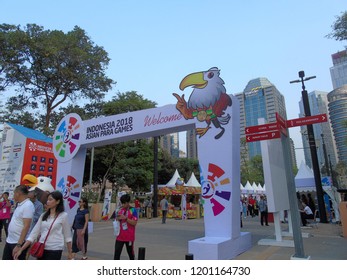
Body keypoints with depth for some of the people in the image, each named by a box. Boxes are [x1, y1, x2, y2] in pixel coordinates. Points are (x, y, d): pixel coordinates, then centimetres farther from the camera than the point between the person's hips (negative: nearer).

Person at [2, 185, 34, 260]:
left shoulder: (28, 205, -20)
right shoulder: (19, 204, 10)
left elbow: (26, 226, -25)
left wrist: (18, 245, -27)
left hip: (19, 243, -9)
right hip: (9, 241, 9)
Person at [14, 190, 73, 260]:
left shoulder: (63, 215, -8)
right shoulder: (43, 215, 6)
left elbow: (67, 236, -2)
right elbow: (34, 233, 4)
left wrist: (70, 253, 4)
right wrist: (21, 249, -2)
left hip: (55, 250, -5)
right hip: (41, 249, 5)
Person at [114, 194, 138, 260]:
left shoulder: (133, 210, -10)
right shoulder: (120, 210, 7)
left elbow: (134, 223, -15)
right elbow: (117, 221, 16)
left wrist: (125, 218, -23)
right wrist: (117, 219, -7)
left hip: (129, 237, -4)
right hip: (120, 236, 4)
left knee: (130, 252, 12)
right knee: (117, 252, -1)